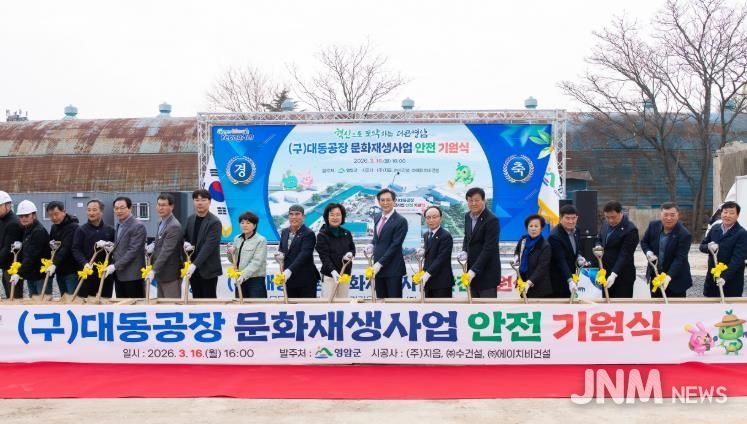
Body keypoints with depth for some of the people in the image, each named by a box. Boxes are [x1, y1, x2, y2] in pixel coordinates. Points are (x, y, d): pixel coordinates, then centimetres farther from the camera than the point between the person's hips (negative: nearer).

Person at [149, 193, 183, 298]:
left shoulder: (174, 226, -19)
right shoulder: (162, 223, 11)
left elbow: (166, 251, -25)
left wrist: (154, 270, -29)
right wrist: (154, 245, 3)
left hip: (170, 274, -9)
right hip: (160, 274, 9)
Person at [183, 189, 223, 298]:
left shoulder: (214, 222, -14)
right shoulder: (190, 219, 8)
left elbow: (209, 246, -21)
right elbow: (185, 237, 21)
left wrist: (195, 264, -29)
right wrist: (185, 243, -5)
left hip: (208, 269, -6)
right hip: (193, 268, 6)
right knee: (196, 299, 10)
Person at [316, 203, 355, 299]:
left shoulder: (347, 234, 6)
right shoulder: (322, 235, -8)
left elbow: (352, 248, 18)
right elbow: (324, 257, -16)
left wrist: (350, 254, -8)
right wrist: (333, 271, -32)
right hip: (329, 275, -4)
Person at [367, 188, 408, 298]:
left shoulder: (401, 221, -11)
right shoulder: (377, 219, 13)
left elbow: (395, 245, -15)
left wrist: (380, 263, -19)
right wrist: (372, 245, 2)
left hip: (393, 268, -7)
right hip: (378, 266, 7)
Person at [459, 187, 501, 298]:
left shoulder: (492, 220, -17)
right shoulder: (467, 216, 6)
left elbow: (489, 248, -21)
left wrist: (474, 270, -26)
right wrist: (464, 251, 0)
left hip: (487, 272, -7)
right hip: (472, 269, 7)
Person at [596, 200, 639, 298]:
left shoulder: (630, 229, -18)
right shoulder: (606, 224, 6)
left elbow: (625, 255, -23)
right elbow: (599, 239, 21)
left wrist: (614, 274, -32)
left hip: (622, 276, -7)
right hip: (605, 273, 7)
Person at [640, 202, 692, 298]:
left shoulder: (684, 234, -21)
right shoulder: (653, 225, -6)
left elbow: (680, 259, -27)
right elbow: (644, 242, 9)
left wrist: (668, 277, -39)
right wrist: (648, 252, -13)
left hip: (676, 279, -5)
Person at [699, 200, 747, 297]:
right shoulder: (715, 228, 6)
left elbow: (737, 259, -20)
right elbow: (702, 246, 11)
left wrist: (725, 277, -29)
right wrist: (708, 247, -14)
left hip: (732, 280, -5)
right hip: (712, 276, 5)